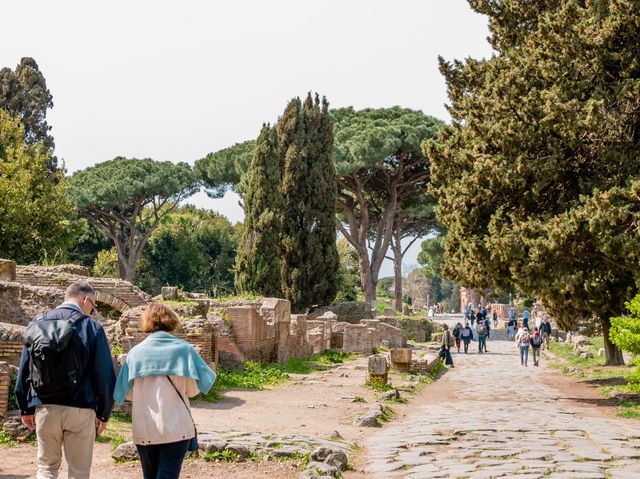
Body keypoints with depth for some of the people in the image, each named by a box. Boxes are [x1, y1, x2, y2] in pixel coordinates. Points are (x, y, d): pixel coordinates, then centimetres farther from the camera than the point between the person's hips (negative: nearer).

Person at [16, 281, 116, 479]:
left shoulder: (36, 323, 7)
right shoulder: (91, 327, -5)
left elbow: (24, 371, 10)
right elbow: (105, 375, -5)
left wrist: (25, 408, 16)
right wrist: (104, 414, 4)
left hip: (44, 408, 3)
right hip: (79, 410, -3)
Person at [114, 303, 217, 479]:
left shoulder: (136, 352, 0)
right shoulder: (183, 349, -4)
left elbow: (128, 394, 3)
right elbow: (193, 390, -2)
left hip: (144, 431, 2)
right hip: (176, 429, -2)